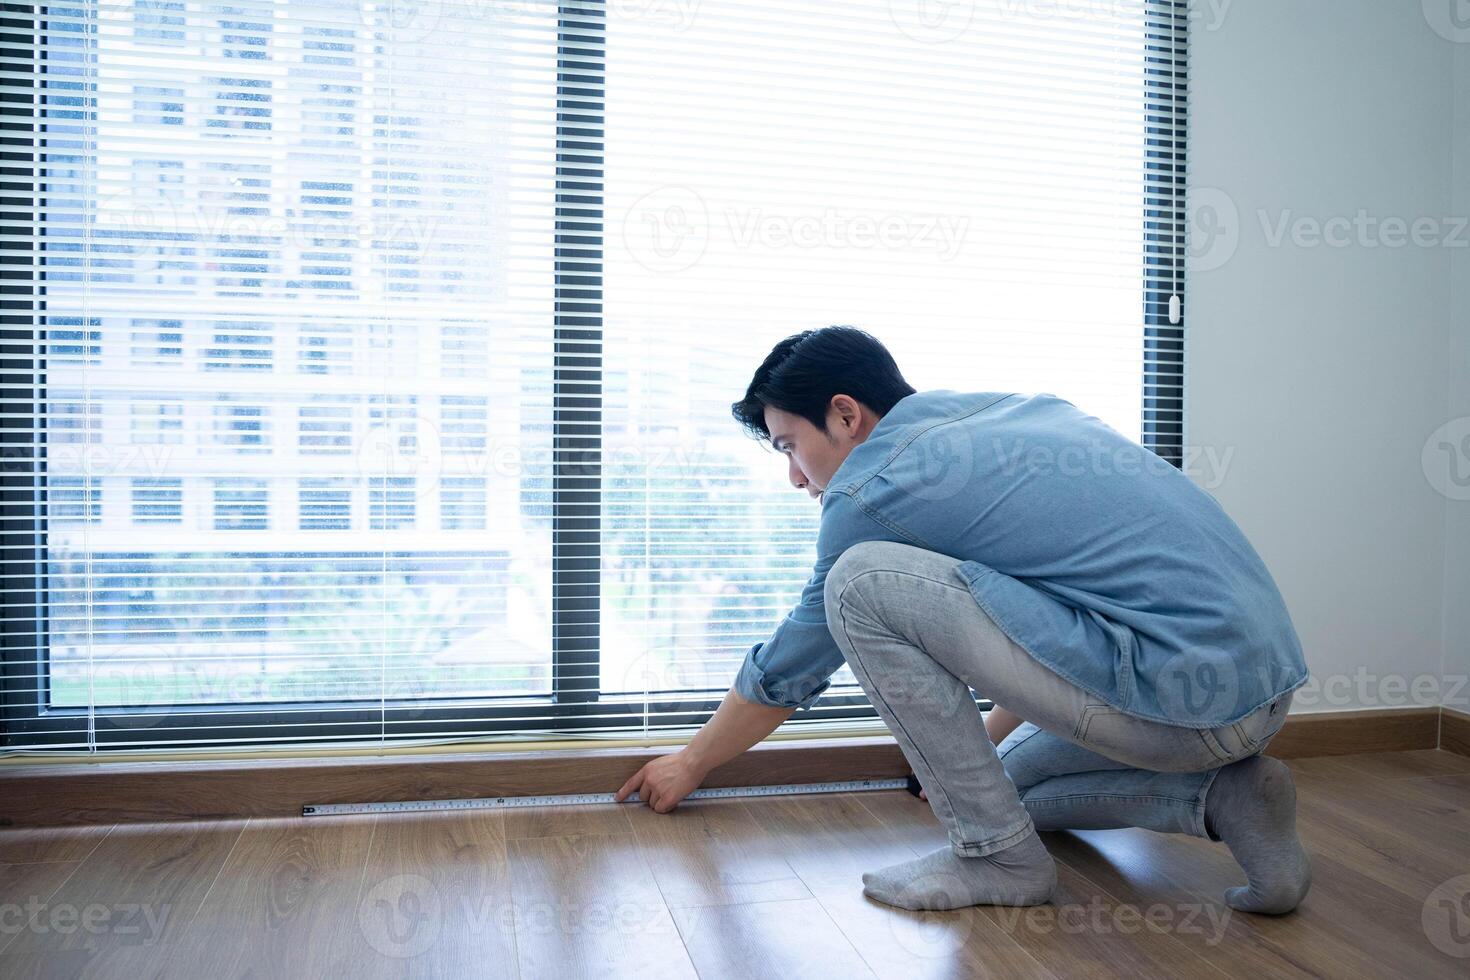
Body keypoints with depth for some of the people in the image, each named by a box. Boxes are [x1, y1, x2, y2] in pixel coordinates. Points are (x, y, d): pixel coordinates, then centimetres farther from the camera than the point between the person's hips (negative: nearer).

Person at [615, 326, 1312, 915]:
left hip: (1179, 691, -10)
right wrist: (981, 747, 36)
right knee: (1010, 781, 29)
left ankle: (999, 856, -2)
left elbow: (789, 668, 6)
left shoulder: (875, 485, -7)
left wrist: (690, 763, 24)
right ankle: (1216, 797, 10)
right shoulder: (1013, 409, 17)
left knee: (859, 581, -11)